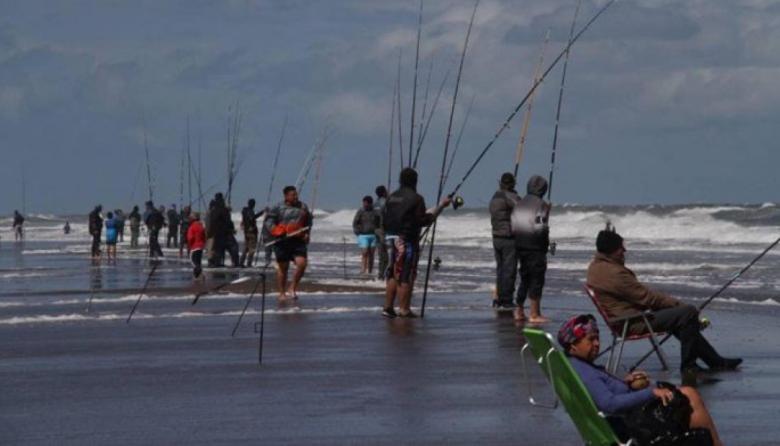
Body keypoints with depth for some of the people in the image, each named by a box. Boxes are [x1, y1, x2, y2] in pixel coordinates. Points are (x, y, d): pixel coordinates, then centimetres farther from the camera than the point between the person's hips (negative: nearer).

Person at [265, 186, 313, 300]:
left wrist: (307, 234, 9)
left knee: (302, 263, -14)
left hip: (299, 241, 3)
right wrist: (276, 231, -18)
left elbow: (308, 222, 23)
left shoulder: (303, 207, 11)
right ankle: (282, 293, 15)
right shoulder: (279, 208, -1)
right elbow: (269, 221, -2)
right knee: (282, 267, 4)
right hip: (283, 241, -3)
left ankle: (292, 288, 4)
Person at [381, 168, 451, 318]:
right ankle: (404, 309, -3)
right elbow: (424, 220, -10)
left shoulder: (391, 197, 10)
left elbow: (384, 220, 13)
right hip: (408, 242, -6)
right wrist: (441, 206, -2)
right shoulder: (415, 198, -10)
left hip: (392, 239, 7)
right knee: (406, 276, -3)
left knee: (393, 274, 12)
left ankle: (388, 307, 11)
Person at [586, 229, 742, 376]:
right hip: (634, 323, -11)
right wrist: (678, 304, -7)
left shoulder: (596, 266, 10)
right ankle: (688, 366, -6)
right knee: (688, 313, -17)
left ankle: (716, 361, 25)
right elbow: (646, 296, -19)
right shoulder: (613, 273, -24)